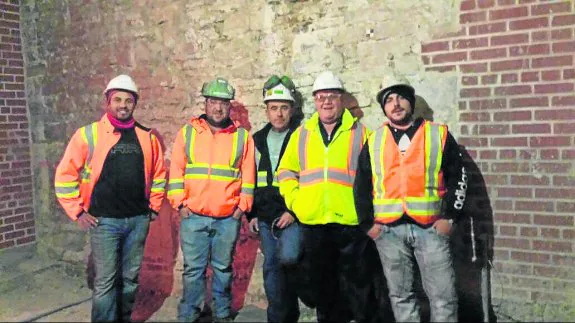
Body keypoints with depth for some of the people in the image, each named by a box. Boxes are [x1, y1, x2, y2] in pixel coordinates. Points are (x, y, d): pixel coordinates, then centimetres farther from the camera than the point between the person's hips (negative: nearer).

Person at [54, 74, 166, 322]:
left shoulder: (147, 136, 4)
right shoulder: (88, 134, -4)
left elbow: (158, 174, 16)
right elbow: (65, 175, -1)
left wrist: (154, 206, 12)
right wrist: (77, 211, -3)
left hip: (139, 220, 3)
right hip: (104, 221, -3)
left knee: (130, 278, 15)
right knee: (105, 282, 1)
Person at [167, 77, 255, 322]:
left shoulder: (242, 136, 5)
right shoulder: (187, 132, 5)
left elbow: (248, 175, 5)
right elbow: (176, 171, 4)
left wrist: (242, 206, 0)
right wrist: (180, 204, -2)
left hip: (228, 218, 0)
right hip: (193, 216, 0)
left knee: (223, 268, 12)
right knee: (193, 269, 7)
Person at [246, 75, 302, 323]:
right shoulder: (258, 140, 13)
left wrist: (296, 211, -14)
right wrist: (251, 214, 14)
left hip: (293, 214, -5)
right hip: (266, 218, 5)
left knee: (287, 257, -23)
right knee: (271, 267, 10)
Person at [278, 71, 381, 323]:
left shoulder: (359, 132, 3)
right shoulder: (302, 133, 10)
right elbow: (287, 171, 12)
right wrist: (295, 200, 0)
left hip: (351, 222, -3)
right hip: (312, 223, 3)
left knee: (356, 284, 7)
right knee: (319, 283, 15)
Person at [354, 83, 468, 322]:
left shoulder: (439, 135, 5)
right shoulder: (373, 141, 10)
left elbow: (458, 177, 6)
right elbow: (361, 186, 13)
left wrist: (449, 217, -2)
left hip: (430, 227, -1)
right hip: (388, 229, 2)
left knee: (443, 294, 1)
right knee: (400, 295, 10)